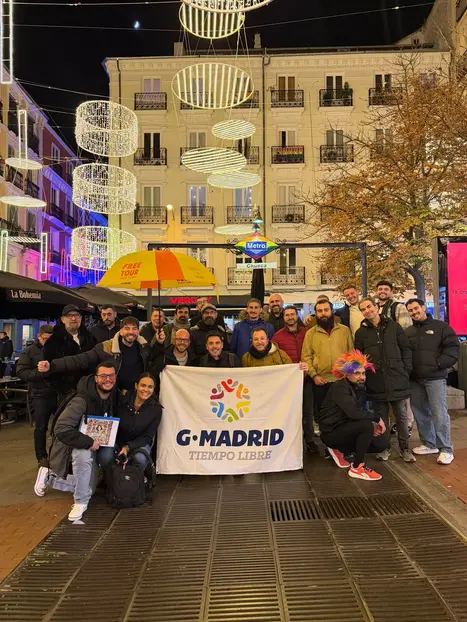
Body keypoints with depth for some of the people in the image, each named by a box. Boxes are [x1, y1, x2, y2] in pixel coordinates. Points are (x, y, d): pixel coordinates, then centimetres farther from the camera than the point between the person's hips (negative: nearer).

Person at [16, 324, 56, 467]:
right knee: (41, 428, 8)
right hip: (41, 395, -2)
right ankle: (42, 457, 22)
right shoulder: (29, 351, 0)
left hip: (60, 393, 2)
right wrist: (40, 372, -21)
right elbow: (21, 372, -9)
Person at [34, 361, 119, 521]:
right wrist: (89, 442, -35)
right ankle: (81, 502, -20)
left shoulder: (115, 397, -11)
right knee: (83, 454, -41)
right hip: (75, 445, -7)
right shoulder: (82, 400, -31)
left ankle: (50, 476, 31)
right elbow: (61, 430, -39)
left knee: (88, 488, 12)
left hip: (95, 445, 7)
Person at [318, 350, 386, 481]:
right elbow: (353, 413, -35)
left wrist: (373, 424, -14)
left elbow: (363, 412, 7)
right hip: (331, 432, -8)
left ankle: (341, 450, 13)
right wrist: (377, 418, -22)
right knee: (366, 425, -29)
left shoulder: (359, 388, 4)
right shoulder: (340, 388, -22)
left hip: (345, 429, 8)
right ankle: (357, 468, -13)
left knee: (380, 444, 1)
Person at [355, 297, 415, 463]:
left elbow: (406, 349, 4)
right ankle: (384, 447, 23)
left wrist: (406, 370, -1)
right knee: (381, 416, 10)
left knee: (401, 415, 8)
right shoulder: (361, 332, 4)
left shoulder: (393, 326, 3)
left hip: (397, 379, 0)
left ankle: (404, 447, 22)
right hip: (376, 382, 1)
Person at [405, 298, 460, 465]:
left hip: (435, 377, -5)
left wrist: (438, 364, -15)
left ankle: (446, 449, 4)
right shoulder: (407, 332, 13)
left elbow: (453, 348, -6)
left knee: (439, 413, -6)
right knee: (420, 412, 11)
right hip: (414, 379, 5)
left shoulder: (440, 326, 0)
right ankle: (429, 444, 24)